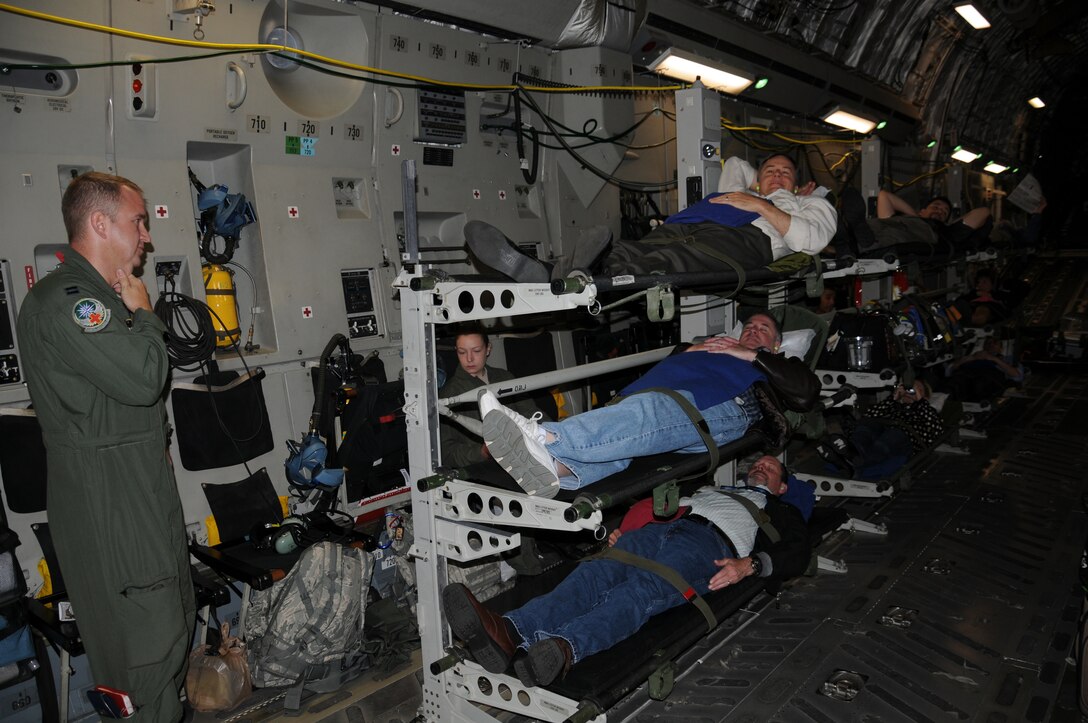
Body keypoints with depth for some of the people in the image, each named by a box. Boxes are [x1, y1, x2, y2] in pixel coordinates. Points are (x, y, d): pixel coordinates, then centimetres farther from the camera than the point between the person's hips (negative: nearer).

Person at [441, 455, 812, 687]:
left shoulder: (782, 511, 33)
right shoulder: (709, 487, 44)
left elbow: (796, 553, 11)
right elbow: (657, 503, 32)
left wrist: (750, 563, -9)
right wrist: (624, 531, 11)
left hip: (710, 540, -3)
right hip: (660, 527, 4)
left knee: (643, 589, -36)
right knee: (596, 572, -29)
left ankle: (563, 648, -63)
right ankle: (509, 633, -54)